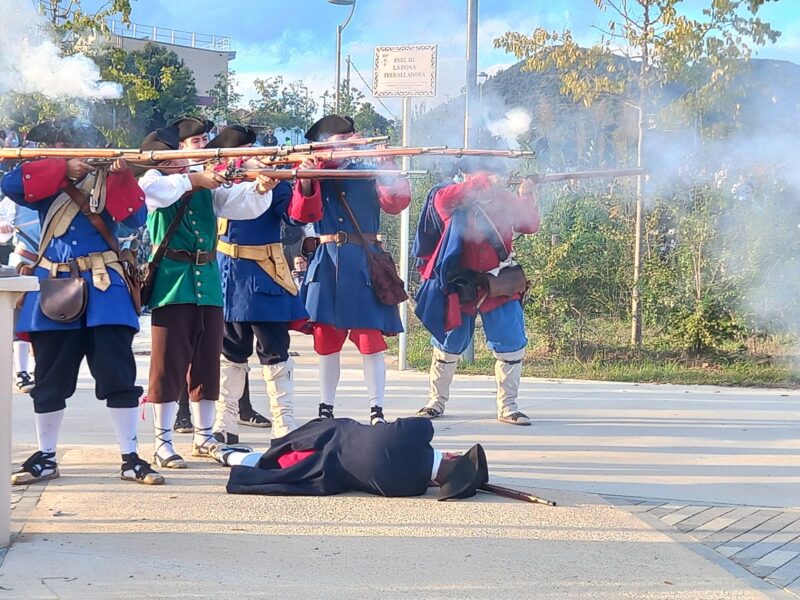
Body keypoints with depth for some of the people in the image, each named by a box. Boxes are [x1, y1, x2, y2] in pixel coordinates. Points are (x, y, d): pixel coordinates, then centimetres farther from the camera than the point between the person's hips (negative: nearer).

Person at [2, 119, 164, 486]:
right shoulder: (47, 189, 11)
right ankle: (45, 458, 19)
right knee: (50, 380, 7)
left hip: (102, 289, -2)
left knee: (119, 376, -4)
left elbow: (135, 217, -7)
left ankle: (130, 459, 2)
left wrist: (120, 176, -17)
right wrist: (63, 171, -12)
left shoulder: (106, 183, 8)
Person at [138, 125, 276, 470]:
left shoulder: (208, 187, 11)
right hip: (171, 284, -4)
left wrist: (260, 189, -19)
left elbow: (242, 204, 0)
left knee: (207, 363, 10)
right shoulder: (153, 182, 1)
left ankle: (204, 437, 21)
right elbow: (157, 190, -23)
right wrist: (193, 180, -25)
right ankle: (163, 442, 3)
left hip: (208, 283, 4)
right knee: (169, 363, -3)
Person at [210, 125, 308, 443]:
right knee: (231, 353, 11)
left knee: (275, 351, -1)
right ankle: (225, 424, 20)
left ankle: (284, 425, 5)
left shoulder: (272, 181, -4)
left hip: (265, 276, -2)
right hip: (229, 275, 2)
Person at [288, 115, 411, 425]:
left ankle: (377, 411, -1)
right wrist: (306, 182, -20)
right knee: (326, 341, 6)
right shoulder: (315, 177, 9)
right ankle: (326, 410, 16)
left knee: (371, 340, -5)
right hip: (327, 266, 2)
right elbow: (303, 214, -5)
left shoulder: (368, 175, 7)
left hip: (363, 265, -2)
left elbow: (395, 202, -7)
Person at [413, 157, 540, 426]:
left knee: (512, 344, -5)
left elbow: (529, 225, 0)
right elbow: (443, 199, -32)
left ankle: (507, 406, 8)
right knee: (448, 345, 10)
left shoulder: (504, 200, 1)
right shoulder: (452, 198, -9)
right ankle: (436, 401, 28)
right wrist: (483, 183, -36)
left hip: (500, 285, 2)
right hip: (460, 286, -2)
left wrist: (527, 198, -15)